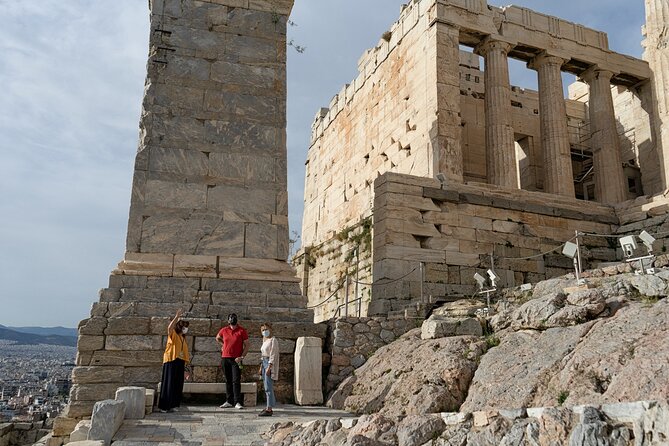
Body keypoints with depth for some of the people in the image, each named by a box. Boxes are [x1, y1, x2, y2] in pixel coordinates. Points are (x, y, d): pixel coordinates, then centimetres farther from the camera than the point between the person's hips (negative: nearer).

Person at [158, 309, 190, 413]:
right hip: (171, 362, -7)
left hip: (180, 364, 7)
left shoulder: (183, 338, 19)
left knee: (177, 385, 7)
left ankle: (170, 406, 15)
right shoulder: (173, 334, -2)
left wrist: (184, 369, 17)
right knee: (168, 384, -4)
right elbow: (169, 327, -28)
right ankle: (164, 406, 2)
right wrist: (177, 317, -33)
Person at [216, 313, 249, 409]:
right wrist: (223, 345, 12)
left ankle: (237, 402, -8)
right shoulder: (224, 330, 5)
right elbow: (217, 338, 27)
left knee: (236, 381, -8)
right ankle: (229, 401, 18)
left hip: (236, 359, -4)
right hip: (225, 358, 4)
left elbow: (246, 345, -3)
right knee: (228, 381, 11)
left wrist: (242, 357, -13)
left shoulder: (242, 331, -5)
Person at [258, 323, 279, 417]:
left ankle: (269, 410, -13)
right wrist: (261, 367, 17)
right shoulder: (265, 341, 17)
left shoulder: (273, 340, -10)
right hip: (264, 363, 9)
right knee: (267, 387, 11)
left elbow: (273, 355, -17)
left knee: (268, 388, -12)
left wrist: (269, 367, -22)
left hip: (270, 364, -9)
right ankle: (268, 407, 16)